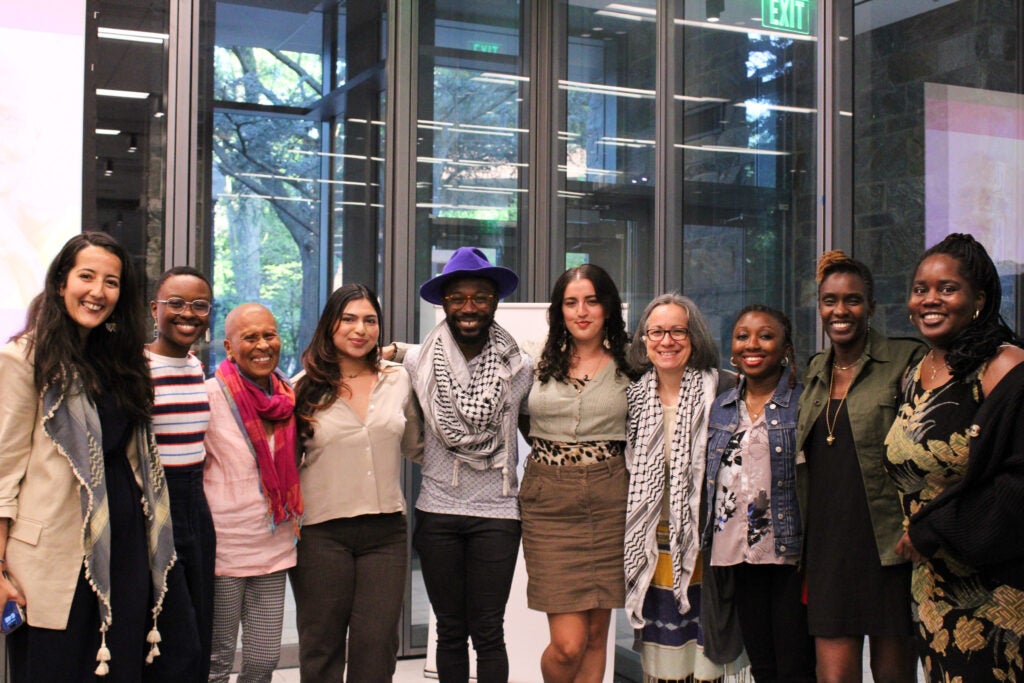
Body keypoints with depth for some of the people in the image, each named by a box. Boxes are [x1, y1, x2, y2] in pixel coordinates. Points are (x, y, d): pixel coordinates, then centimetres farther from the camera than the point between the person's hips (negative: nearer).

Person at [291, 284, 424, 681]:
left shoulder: (398, 380, 7)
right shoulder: (307, 388, 1)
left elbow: (415, 447, 19)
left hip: (385, 530, 2)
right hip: (322, 533, -1)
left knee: (376, 648, 1)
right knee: (321, 648, 8)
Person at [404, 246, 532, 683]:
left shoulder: (519, 368, -2)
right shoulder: (418, 363, -1)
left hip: (496, 514, -1)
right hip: (437, 512, 1)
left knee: (488, 632, 3)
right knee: (450, 631, 11)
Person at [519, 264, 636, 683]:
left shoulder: (629, 368, 7)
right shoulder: (537, 365, 6)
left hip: (610, 504, 1)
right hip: (550, 504, -1)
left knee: (596, 634, 7)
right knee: (568, 643, -7)